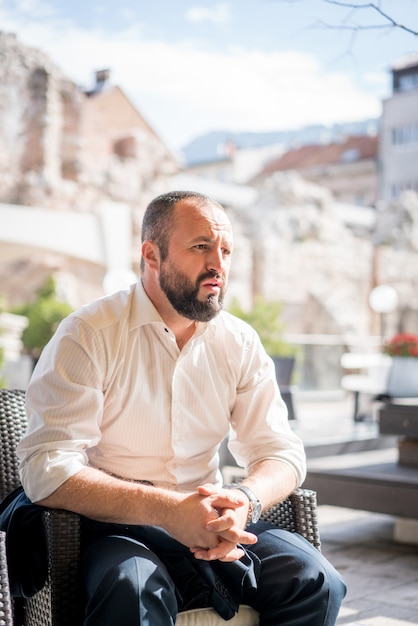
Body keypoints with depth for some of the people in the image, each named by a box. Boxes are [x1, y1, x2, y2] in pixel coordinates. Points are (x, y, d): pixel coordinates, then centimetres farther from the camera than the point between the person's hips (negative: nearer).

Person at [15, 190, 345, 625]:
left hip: (206, 520, 5)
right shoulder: (88, 335, -9)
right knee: (134, 590, -37)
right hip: (114, 528, -4)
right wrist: (166, 509, -29)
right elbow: (46, 468, -17)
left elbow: (280, 451, 5)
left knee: (315, 582, -18)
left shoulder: (240, 343, 6)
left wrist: (245, 500, -20)